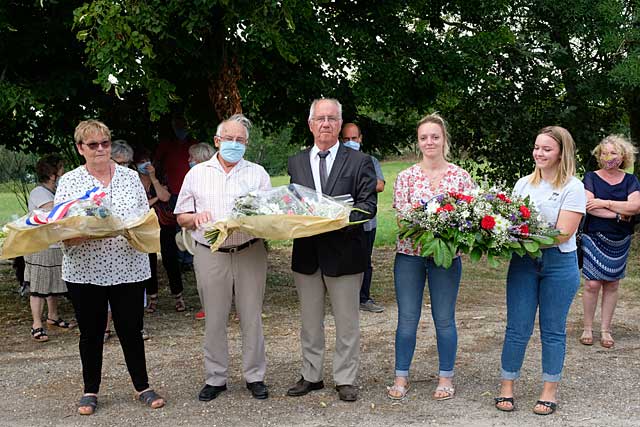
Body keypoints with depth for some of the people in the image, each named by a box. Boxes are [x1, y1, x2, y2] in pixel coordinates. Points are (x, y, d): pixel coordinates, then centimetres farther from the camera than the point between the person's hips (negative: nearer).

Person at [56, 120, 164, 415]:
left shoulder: (131, 177, 6)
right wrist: (85, 234, -24)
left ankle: (142, 387, 22)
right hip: (84, 271, -1)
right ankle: (90, 391, 25)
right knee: (91, 333, 10)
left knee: (131, 330, 7)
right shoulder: (69, 182, 1)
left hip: (128, 268, 1)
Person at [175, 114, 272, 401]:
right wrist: (196, 218, -11)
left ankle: (255, 376, 18)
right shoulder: (197, 174, 9)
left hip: (250, 253, 0)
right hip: (211, 256, 0)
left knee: (252, 317, 5)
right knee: (214, 320, 7)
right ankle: (215, 378, 19)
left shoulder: (258, 173, 9)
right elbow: (181, 218, 11)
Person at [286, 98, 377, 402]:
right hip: (307, 252, 3)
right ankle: (311, 376, 27)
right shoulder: (296, 163, 9)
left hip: (344, 251, -3)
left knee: (347, 322, 6)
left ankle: (345, 380, 18)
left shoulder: (359, 161, -1)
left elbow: (368, 205, -8)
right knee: (309, 322, 14)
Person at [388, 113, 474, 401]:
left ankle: (445, 378, 21)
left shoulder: (461, 176, 3)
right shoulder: (406, 176, 3)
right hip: (409, 252, 1)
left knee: (444, 319, 6)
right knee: (407, 318, 5)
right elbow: (400, 216, -2)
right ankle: (401, 377, 17)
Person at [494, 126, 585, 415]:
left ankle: (550, 392, 20)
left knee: (553, 330, 8)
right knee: (517, 328, 4)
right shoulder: (523, 183, 9)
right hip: (523, 262, 3)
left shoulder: (573, 187, -6)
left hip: (559, 264, -3)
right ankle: (506, 388, 16)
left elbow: (563, 233, -14)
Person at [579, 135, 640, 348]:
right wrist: (618, 214, -14)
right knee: (592, 284, -6)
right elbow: (588, 206, -13)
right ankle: (587, 328, 8)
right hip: (594, 238, -2)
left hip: (619, 242, 2)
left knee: (612, 284, 6)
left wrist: (604, 203, -15)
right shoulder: (591, 177, 0)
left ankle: (605, 330, 16)